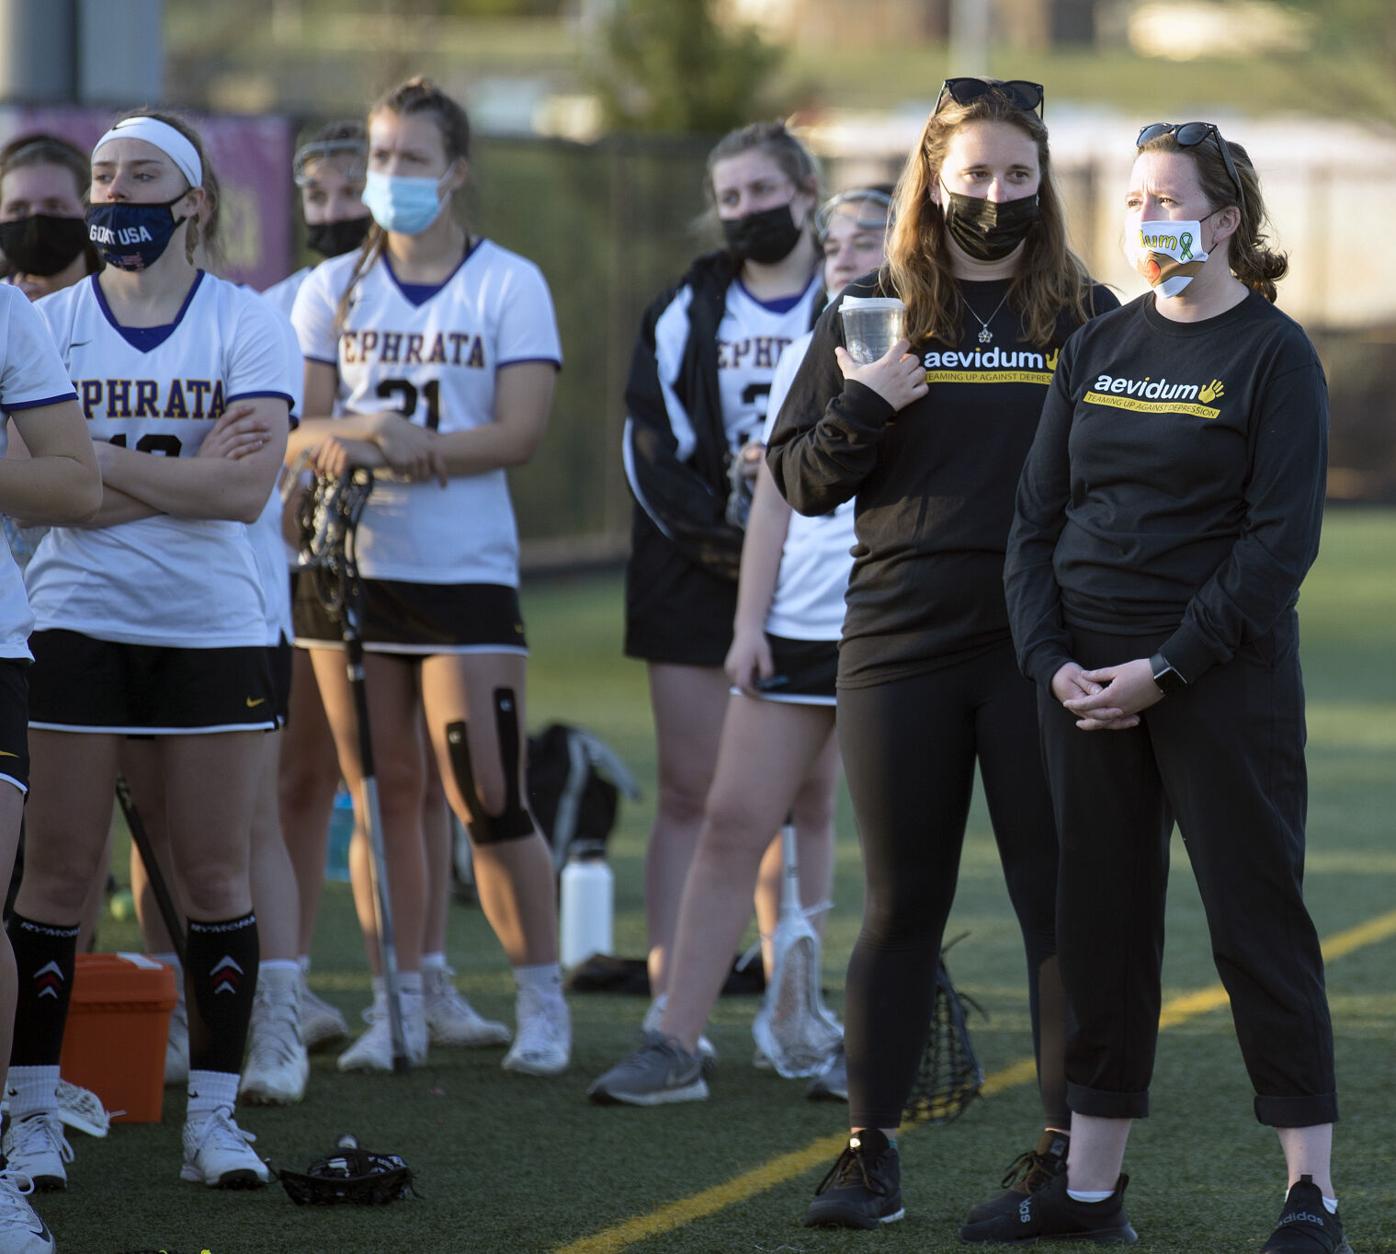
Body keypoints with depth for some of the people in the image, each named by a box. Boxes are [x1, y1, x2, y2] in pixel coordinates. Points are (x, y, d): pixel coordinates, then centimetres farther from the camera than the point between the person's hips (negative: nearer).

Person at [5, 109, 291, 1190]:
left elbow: (248, 485, -11)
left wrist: (101, 463, -12)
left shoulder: (246, 322, 1)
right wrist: (183, 475, -14)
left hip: (213, 626, 0)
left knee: (215, 874, 2)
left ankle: (214, 1114, 10)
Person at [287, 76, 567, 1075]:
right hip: (350, 566, 3)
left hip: (467, 570, -3)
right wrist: (343, 440, -20)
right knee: (383, 793, 5)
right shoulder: (333, 288, 10)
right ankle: (397, 1005, 12)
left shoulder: (509, 285, 1)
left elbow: (521, 431, -9)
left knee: (489, 797, -7)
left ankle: (543, 1002, 5)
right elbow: (298, 425, 4)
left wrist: (416, 444, -23)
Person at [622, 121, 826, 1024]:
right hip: (700, 574, 1)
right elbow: (651, 445, 1)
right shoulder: (686, 312, 7)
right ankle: (669, 1001, 0)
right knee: (688, 790, 0)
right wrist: (715, 535, -12)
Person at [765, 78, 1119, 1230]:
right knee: (902, 903, 7)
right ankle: (870, 1151, 12)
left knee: (1059, 898, 1)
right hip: (902, 646, 1)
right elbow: (798, 479, 7)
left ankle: (1068, 1152, 7)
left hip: (1042, 649, -1)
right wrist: (862, 410, -11)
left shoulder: (1088, 316, 6)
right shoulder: (873, 312, 7)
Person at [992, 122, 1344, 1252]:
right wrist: (1051, 660, -3)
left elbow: (1282, 537, -11)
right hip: (1087, 679, 5)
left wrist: (1167, 668, -16)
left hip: (1225, 679, -5)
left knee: (1258, 921, -5)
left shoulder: (1272, 355, -4)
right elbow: (1038, 515, 11)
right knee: (1099, 921, 7)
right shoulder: (1097, 348, 12)